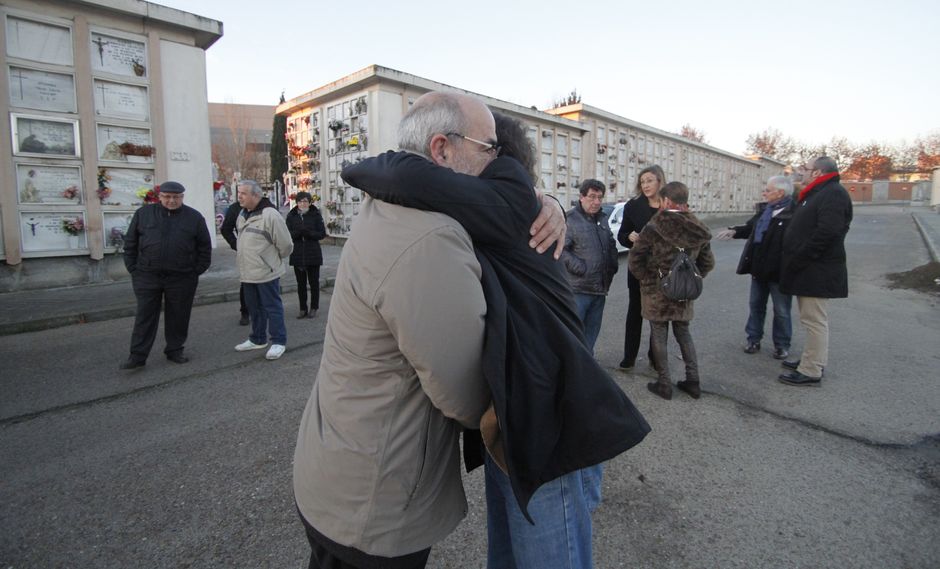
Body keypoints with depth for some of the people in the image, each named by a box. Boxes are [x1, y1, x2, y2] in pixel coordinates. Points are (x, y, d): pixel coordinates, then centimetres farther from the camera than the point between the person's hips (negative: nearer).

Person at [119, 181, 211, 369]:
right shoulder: (143, 214, 5)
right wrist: (133, 269, 3)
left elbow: (204, 247, 5)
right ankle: (137, 356, 10)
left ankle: (175, 350, 22)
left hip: (182, 278, 0)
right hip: (147, 277, 1)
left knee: (178, 317, 8)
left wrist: (197, 271, -1)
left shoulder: (194, 217, 2)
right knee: (145, 317, 4)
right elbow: (130, 243, 9)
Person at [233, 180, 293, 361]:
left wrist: (275, 259, 1)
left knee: (272, 307, 0)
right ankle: (258, 339, 32)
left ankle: (278, 342, 11)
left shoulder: (270, 215, -18)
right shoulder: (242, 215, 11)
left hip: (266, 272, -8)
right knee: (254, 308, 18)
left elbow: (285, 244, -14)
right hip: (248, 273, 8)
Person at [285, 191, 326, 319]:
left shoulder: (316, 214, -2)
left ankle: (314, 308, 18)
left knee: (314, 282, 6)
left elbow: (322, 233, -4)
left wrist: (309, 233, -21)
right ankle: (303, 309, 19)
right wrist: (297, 233, -21)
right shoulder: (291, 216, 4)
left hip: (313, 254, -2)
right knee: (300, 283, 9)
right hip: (297, 254, 2)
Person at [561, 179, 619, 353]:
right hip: (578, 288, -7)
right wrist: (581, 269, -19)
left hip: (600, 288, 8)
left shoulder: (602, 219, 15)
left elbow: (612, 245, 26)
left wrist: (612, 267, 12)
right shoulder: (570, 219, -10)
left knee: (592, 331, 16)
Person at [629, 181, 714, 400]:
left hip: (656, 291, -4)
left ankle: (664, 384, 13)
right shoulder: (698, 230, 1)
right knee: (683, 333, 18)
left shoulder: (654, 228, -15)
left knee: (659, 335, 7)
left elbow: (635, 258, -15)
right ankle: (693, 381, 22)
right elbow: (707, 262, 8)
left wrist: (646, 279, -1)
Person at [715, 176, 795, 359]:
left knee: (781, 310, 8)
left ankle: (782, 345, 23)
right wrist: (734, 231, 3)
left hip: (779, 270, -7)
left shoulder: (794, 212, -18)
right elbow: (751, 228, 20)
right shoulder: (764, 209, 8)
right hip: (759, 268, 8)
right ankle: (754, 339, 28)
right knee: (756, 305, 16)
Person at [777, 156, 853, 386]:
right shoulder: (818, 193, 19)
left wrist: (798, 261, -23)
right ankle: (812, 360, 29)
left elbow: (826, 233, -25)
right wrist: (793, 262, 15)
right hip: (809, 269, 11)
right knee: (812, 318, 17)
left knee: (814, 320, -6)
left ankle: (811, 371, 0)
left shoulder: (834, 194, -14)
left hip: (816, 271, -11)